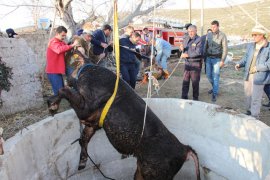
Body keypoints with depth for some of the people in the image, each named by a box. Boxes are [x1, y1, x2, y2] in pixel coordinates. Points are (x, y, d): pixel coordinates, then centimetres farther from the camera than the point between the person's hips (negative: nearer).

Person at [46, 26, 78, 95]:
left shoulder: (61, 42, 16)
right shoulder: (53, 42, -15)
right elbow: (59, 50, -36)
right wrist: (72, 45, -38)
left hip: (57, 71, 9)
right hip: (53, 71, -9)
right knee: (59, 92, -9)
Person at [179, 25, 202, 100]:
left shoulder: (199, 40, -9)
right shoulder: (186, 39, 10)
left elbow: (198, 52, -19)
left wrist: (187, 55, -21)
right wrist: (182, 49, -7)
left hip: (196, 63, -5)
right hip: (187, 62, 5)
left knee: (195, 81, 3)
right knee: (185, 81, 7)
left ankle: (195, 98, 17)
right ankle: (184, 97, 16)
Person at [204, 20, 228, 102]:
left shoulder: (222, 35, -5)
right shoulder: (208, 35, 7)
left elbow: (225, 48, -7)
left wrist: (222, 60, -12)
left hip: (217, 58, -5)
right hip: (208, 58, 5)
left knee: (215, 76, -5)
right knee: (209, 75, 10)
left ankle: (215, 94, 3)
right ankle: (214, 87, 35)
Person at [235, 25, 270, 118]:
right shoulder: (250, 46, 11)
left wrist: (258, 68, -21)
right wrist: (240, 64, -3)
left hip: (259, 77, -6)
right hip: (248, 75, 6)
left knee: (256, 98, 1)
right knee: (248, 95, 19)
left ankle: (254, 117, 14)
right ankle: (249, 112, 38)